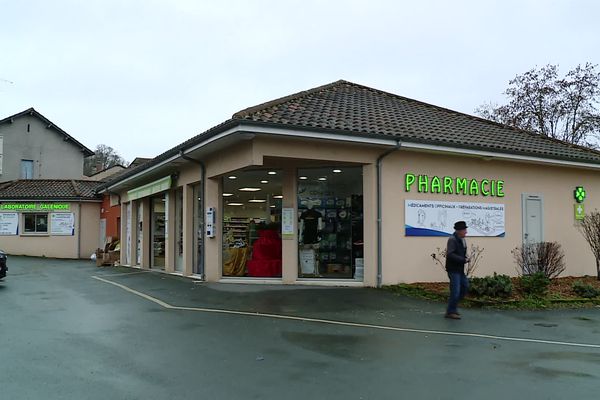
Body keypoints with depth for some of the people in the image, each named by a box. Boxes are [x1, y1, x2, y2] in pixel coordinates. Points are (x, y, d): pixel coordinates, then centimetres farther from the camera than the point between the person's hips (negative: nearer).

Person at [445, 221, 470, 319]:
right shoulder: (452, 239, -16)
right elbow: (450, 255, -25)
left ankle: (453, 306, 27)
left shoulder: (462, 240, 11)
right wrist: (463, 260, -21)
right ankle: (450, 312, 6)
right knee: (455, 291, -7)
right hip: (453, 269, -9)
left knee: (465, 287, 13)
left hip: (460, 269, 9)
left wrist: (466, 258, 2)